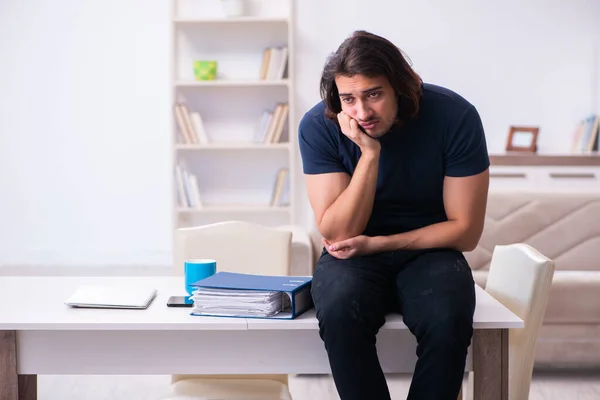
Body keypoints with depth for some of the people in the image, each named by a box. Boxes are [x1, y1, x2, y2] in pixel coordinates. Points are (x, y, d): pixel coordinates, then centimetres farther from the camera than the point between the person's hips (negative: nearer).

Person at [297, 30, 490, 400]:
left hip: (429, 252, 0)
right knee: (340, 311, -34)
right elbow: (337, 234, -16)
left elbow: (465, 232, -9)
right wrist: (369, 154, -26)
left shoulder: (455, 116, -16)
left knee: (447, 319, -33)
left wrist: (377, 243, -15)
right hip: (354, 256, 0)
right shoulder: (318, 126, -14)